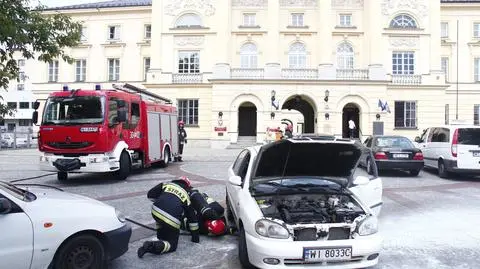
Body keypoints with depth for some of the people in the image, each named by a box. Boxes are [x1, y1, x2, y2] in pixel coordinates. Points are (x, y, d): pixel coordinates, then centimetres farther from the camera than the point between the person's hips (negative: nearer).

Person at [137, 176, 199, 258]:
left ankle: (160, 234, 33)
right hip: (172, 220, -3)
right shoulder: (187, 196, 21)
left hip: (156, 212, 3)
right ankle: (153, 246, -14)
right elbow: (192, 218, 24)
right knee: (172, 245, 10)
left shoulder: (166, 185, 22)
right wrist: (195, 236, 33)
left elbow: (150, 195, 21)